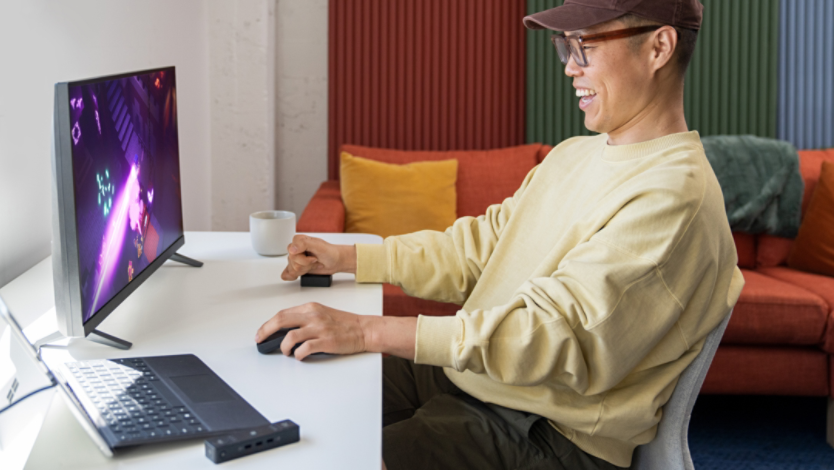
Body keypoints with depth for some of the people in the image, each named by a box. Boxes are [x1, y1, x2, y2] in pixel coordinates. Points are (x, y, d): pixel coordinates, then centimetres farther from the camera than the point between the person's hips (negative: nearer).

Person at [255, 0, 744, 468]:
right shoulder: (574, 154, 11)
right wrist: (347, 258, 6)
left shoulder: (674, 197, -21)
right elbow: (481, 244, 16)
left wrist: (370, 331, -33)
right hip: (464, 373, 9)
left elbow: (557, 336, -29)